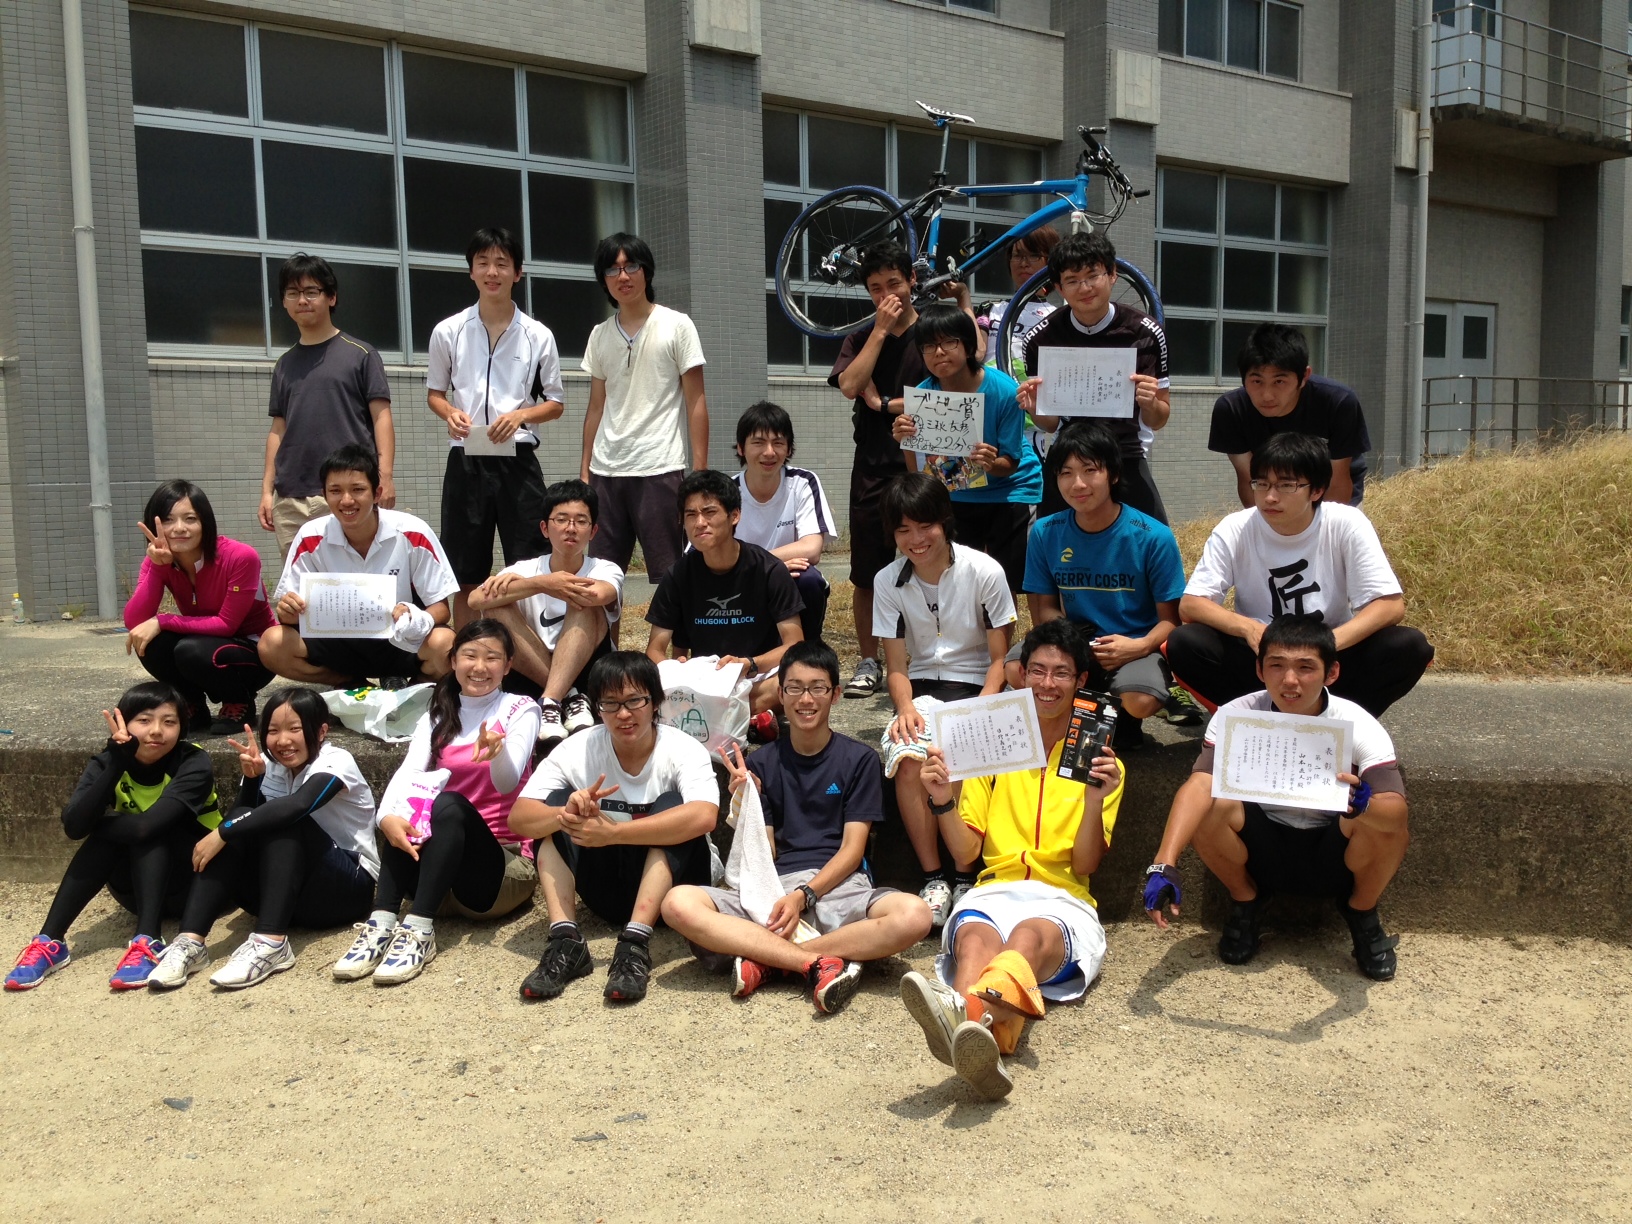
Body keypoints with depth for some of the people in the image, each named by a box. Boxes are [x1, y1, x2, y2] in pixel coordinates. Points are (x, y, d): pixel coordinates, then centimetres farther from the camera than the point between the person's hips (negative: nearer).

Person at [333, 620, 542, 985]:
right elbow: (408, 773, -10)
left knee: (450, 805, -31)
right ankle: (381, 924, -34)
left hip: (504, 865, -3)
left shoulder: (520, 710, -1)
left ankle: (419, 930, -38)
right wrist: (387, 816, -33)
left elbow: (507, 783, -18)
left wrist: (498, 752, -42)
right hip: (438, 866, 3)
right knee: (405, 812, -25)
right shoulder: (437, 716, 10)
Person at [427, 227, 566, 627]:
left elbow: (556, 403, 8)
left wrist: (521, 415, -12)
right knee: (466, 577, 5)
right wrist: (450, 413, -8)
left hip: (517, 459, -1)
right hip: (466, 460, 1)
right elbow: (434, 392, 15)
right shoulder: (448, 331, 6)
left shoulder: (538, 336, 4)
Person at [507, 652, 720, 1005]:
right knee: (557, 802, -16)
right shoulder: (577, 750, -9)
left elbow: (703, 816, -37)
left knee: (670, 804, -28)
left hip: (670, 884, -3)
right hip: (607, 889, 3)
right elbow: (518, 818, -18)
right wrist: (568, 814, -40)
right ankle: (566, 942, -26)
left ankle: (635, 944, -36)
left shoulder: (682, 749, -17)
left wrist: (613, 832, -40)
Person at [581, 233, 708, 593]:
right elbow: (596, 407, 16)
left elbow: (696, 402, -2)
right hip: (605, 472, 5)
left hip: (660, 471, -4)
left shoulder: (676, 326, 0)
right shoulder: (600, 335, 12)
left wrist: (699, 470, -8)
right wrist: (584, 469, 11)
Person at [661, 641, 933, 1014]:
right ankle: (820, 962, -30)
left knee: (914, 914, -34)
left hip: (839, 886, -1)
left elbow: (852, 850, 1)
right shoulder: (761, 763, 13)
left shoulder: (859, 759, 9)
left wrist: (805, 896, -15)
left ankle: (765, 959, -25)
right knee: (678, 903, -27)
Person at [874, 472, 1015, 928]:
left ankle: (964, 877, -16)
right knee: (907, 758, -30)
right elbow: (896, 666, 1)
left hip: (976, 686, -2)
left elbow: (999, 658, -4)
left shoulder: (984, 572, -8)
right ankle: (933, 878, -18)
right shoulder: (888, 582, -1)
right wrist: (906, 708, -18)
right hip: (922, 689, 2)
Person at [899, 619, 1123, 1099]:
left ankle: (966, 1008, -72)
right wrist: (944, 801, -5)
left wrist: (1095, 800, -13)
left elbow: (1085, 865, 3)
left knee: (1033, 934, -39)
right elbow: (966, 852, 13)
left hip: (1062, 899, -2)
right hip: (994, 891, 2)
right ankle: (975, 1024, -70)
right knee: (976, 935, -37)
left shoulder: (1100, 761, 14)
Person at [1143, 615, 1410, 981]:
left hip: (1334, 856, 0)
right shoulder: (1235, 716, -18)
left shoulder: (1359, 727, -19)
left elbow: (1396, 810, -31)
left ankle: (1362, 912, 2)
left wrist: (1362, 806, -56)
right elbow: (1200, 784, -33)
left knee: (1385, 823, -32)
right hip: (1262, 849, 1)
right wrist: (1164, 866, -48)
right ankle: (1245, 902, 2)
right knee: (1210, 807, -30)